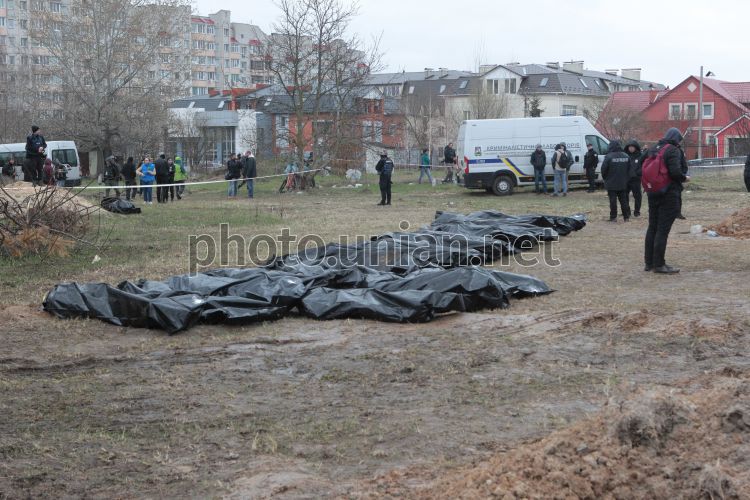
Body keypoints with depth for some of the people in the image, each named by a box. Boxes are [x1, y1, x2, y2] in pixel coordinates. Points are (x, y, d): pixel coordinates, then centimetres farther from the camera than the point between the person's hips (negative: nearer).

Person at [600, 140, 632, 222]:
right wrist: (627, 178, 15)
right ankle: (626, 216, 14)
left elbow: (604, 169, -12)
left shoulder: (609, 157, -16)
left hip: (611, 184, -5)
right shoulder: (626, 156, 2)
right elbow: (630, 169, 6)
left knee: (613, 200, 1)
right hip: (623, 184, 5)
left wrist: (605, 178, 5)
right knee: (624, 200, 12)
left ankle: (613, 217, 1)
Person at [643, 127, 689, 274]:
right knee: (663, 229, -5)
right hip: (669, 194, -8)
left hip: (653, 194, 8)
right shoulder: (673, 150, -13)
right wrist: (684, 178, -5)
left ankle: (649, 262, 19)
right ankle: (659, 264, -3)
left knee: (652, 228, 14)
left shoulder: (653, 150, 11)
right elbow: (675, 171, -23)